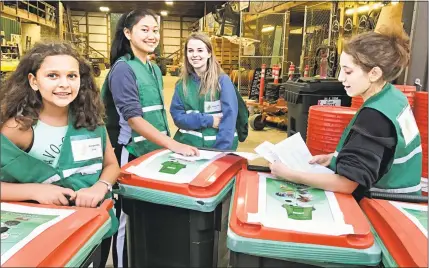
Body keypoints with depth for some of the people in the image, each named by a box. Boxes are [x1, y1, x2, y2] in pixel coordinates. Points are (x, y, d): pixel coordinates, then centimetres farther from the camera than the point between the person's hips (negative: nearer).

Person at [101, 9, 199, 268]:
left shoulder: (154, 69, 10)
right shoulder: (123, 68, -13)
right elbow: (134, 118, -23)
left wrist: (168, 143, 13)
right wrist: (173, 145, -29)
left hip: (156, 149, 7)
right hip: (132, 152, -7)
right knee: (129, 217, 4)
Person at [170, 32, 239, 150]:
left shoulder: (223, 80, -8)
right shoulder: (182, 83, 2)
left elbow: (229, 118, -13)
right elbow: (177, 116, -2)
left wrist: (220, 150, -21)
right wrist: (207, 120, -15)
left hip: (218, 146, -3)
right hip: (187, 144, 3)